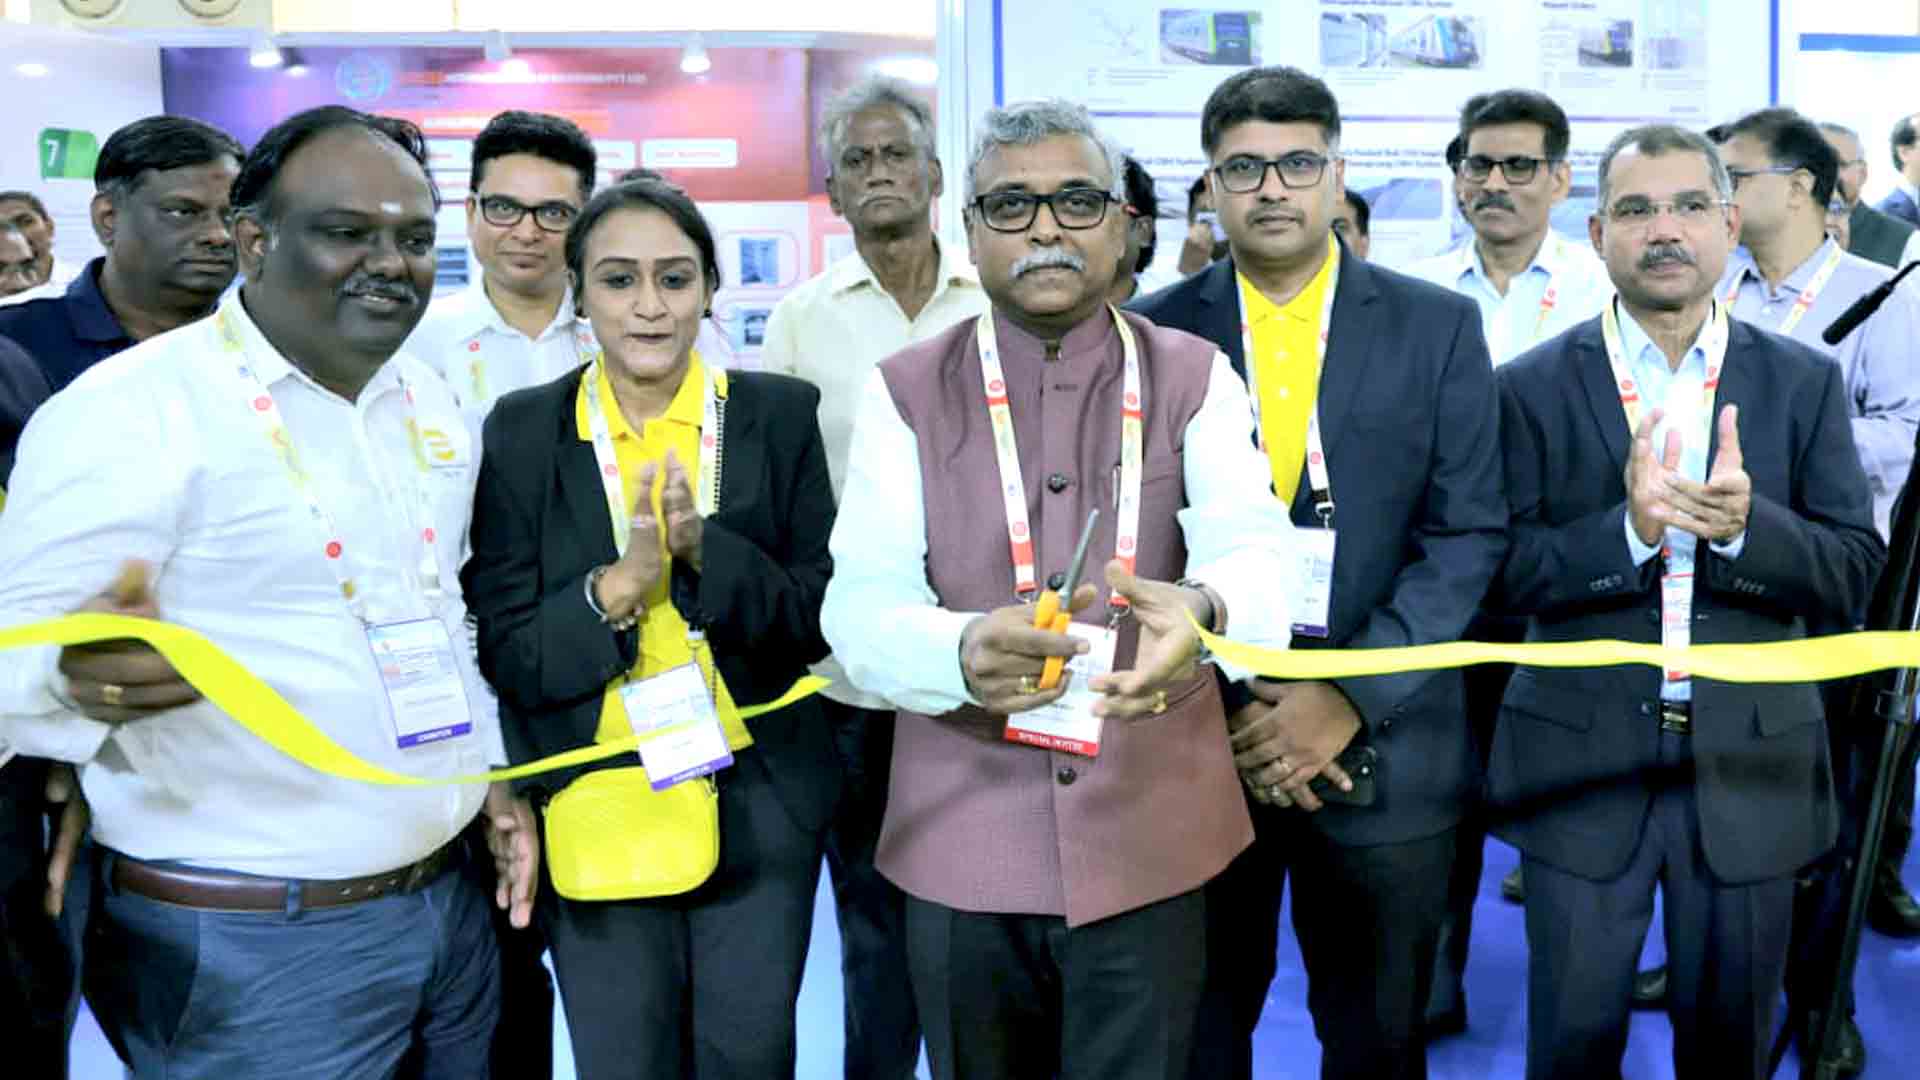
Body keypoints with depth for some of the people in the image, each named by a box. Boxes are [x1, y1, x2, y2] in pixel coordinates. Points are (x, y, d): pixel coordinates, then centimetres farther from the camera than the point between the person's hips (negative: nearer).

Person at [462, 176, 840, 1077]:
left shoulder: (781, 415, -2)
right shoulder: (523, 430, -2)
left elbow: (823, 616, -4)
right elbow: (504, 653, -5)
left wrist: (708, 551, -20)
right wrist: (618, 584, -22)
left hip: (757, 808, 1)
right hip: (595, 815, 0)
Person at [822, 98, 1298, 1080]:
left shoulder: (1195, 380, 2)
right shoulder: (905, 393, 1)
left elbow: (1253, 546, -15)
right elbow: (861, 606, -11)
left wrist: (1201, 610, -40)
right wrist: (964, 653, -34)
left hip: (1151, 841, 0)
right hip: (962, 849, 0)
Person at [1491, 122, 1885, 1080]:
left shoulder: (1804, 382, 2)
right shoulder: (1534, 387, -3)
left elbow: (1854, 577, -3)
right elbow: (1502, 573, -8)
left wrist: (1746, 527, -22)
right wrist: (1625, 529, -25)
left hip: (1750, 768, 2)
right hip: (1583, 762, -1)